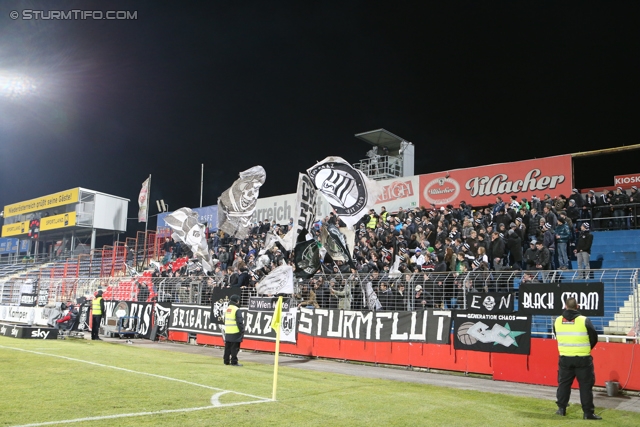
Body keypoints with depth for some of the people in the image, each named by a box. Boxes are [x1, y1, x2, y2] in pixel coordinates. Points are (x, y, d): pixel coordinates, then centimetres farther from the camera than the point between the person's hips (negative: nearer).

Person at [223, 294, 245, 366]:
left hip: (227, 332, 8)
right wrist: (242, 331, -10)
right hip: (235, 333, -8)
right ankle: (234, 362, -1)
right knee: (234, 348, -3)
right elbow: (239, 322, -16)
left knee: (227, 347, 14)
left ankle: (226, 360, 19)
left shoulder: (227, 309, 12)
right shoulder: (236, 310, -14)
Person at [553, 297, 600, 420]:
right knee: (585, 385, 6)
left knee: (563, 383, 14)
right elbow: (594, 338, -2)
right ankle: (588, 412, 8)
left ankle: (561, 408, 20)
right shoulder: (584, 320, -12)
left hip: (565, 358, 3)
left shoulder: (557, 321, -2)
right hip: (583, 359, -3)